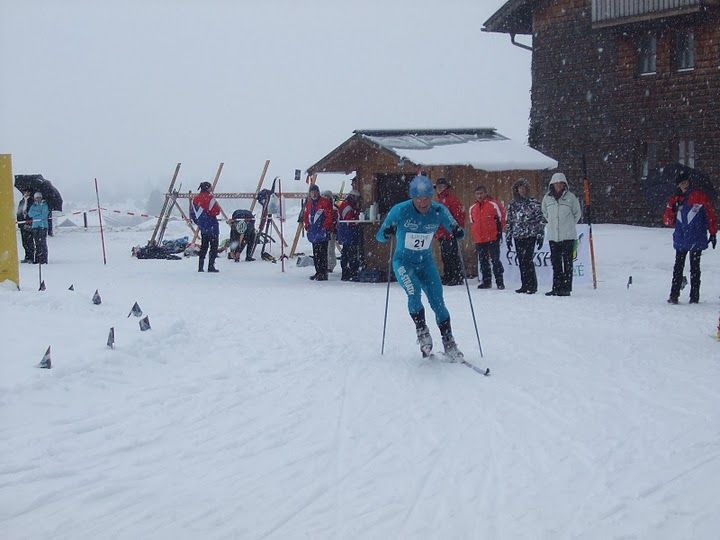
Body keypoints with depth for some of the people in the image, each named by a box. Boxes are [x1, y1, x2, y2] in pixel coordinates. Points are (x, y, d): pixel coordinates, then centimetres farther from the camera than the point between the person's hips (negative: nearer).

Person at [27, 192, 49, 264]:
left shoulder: (44, 205, 2)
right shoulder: (33, 205, 16)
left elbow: (44, 215, -8)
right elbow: (30, 214, 2)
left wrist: (35, 214, -2)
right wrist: (39, 213, -7)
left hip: (43, 226, -5)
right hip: (35, 226, 5)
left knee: (43, 243, -9)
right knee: (37, 243, 7)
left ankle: (44, 259, -8)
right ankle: (37, 259, 11)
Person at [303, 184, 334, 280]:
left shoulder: (325, 202, -5)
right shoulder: (309, 203, 16)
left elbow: (329, 216, -9)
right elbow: (305, 216, 25)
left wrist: (325, 227, -13)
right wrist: (307, 226, 14)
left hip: (322, 232, -7)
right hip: (313, 232, 7)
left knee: (322, 253, -11)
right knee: (315, 254, 11)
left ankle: (323, 273, -11)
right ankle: (318, 272, 18)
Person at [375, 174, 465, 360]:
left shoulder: (439, 211, -12)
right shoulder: (400, 211, -18)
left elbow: (453, 227, 2)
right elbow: (380, 236, -12)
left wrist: (458, 232, -23)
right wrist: (387, 233, -36)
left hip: (426, 262, 2)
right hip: (403, 262, -2)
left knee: (437, 301, -6)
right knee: (414, 292, -26)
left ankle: (449, 343, 6)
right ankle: (421, 331, -5)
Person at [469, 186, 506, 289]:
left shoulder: (493, 204, -4)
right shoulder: (472, 208, 11)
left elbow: (501, 218, 1)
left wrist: (499, 231, -1)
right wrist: (475, 235, 14)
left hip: (493, 239, -5)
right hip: (479, 240, 5)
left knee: (495, 260, -5)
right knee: (483, 262, 9)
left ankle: (499, 282, -1)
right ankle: (486, 281, 17)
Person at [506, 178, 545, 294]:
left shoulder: (534, 203, 2)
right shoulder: (512, 205, 12)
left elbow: (540, 220, 1)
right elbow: (509, 222, 16)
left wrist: (540, 236, -4)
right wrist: (508, 238, 12)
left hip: (530, 236, -4)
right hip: (517, 237, 4)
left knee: (527, 260, -13)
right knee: (521, 262, 4)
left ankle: (532, 285, -8)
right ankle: (524, 285, 11)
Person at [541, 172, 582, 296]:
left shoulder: (570, 197, -3)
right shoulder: (547, 198, 5)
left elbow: (577, 213, 8)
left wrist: (569, 224, 6)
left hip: (568, 235, -3)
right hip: (553, 235, 3)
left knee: (567, 262, -2)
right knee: (555, 262, 7)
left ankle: (566, 288, -1)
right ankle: (556, 287, 12)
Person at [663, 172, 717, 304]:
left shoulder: (699, 196, 1)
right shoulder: (675, 200, 11)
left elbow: (711, 214, 3)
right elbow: (668, 221, 10)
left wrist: (713, 234, 1)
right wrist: (672, 208, -8)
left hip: (697, 240, -3)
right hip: (681, 240, 3)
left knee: (694, 268, 1)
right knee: (678, 268, 1)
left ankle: (694, 296, 3)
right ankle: (674, 295, 2)